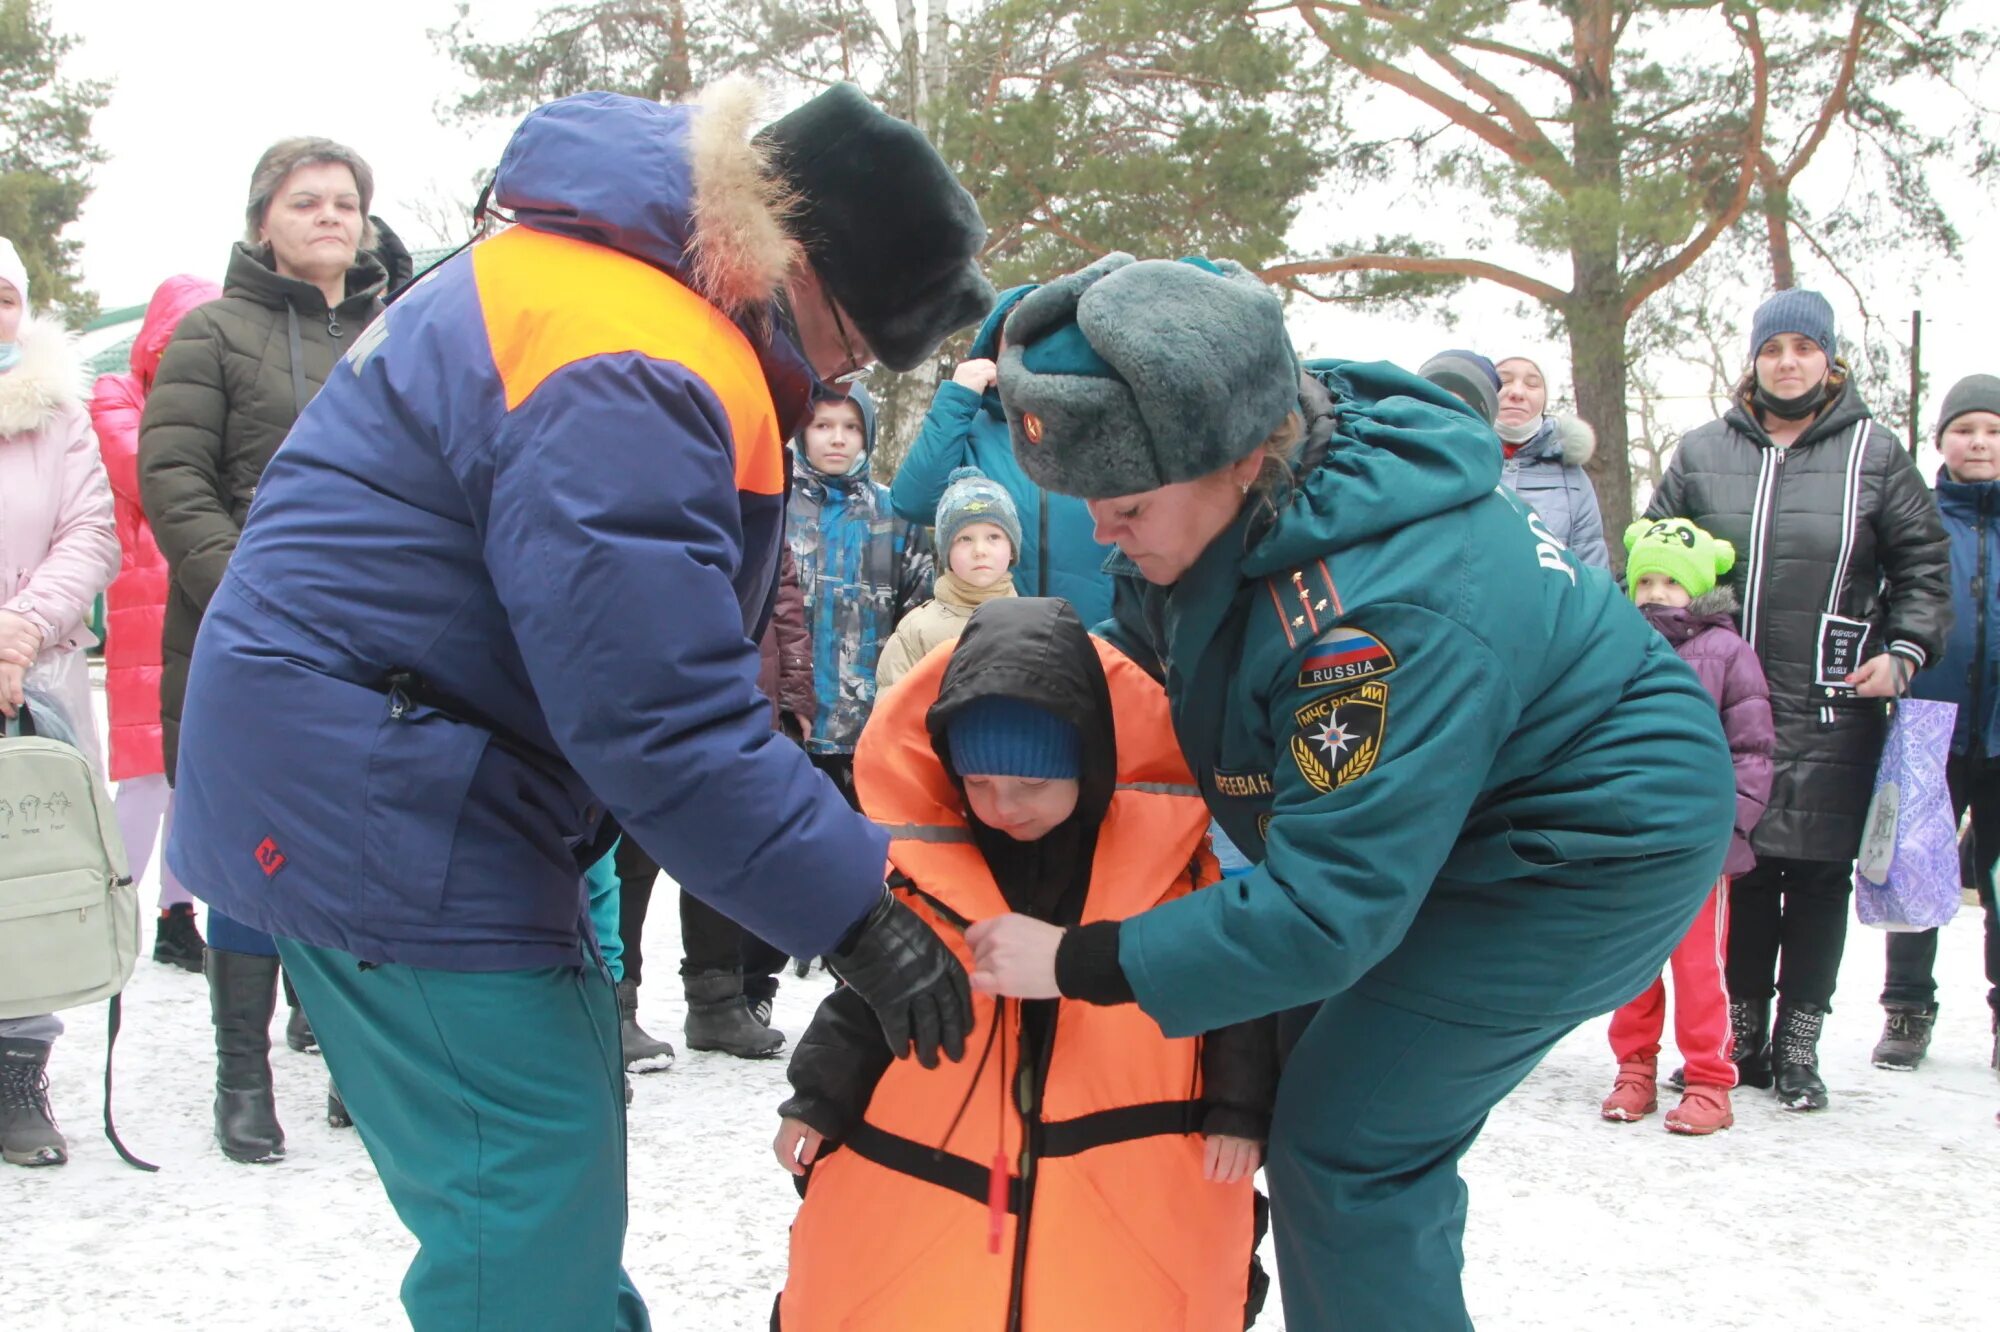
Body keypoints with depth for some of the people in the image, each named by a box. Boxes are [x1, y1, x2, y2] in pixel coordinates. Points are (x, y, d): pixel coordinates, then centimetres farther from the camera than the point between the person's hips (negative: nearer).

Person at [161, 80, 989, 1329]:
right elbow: (662, 711, -28)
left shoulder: (607, 278, 10)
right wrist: (854, 906, -22)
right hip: (379, 805, -11)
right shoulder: (628, 376, -25)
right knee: (534, 1216, -6)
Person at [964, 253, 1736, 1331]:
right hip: (1459, 813, 9)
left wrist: (1077, 964, -29)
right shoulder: (1259, 489, -11)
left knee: (1343, 1146, -10)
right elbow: (1148, 643, 11)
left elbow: (1323, 912, -33)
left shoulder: (1379, 613, -37)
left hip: (1599, 851, -9)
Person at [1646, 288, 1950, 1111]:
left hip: (1833, 711, -1)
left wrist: (1904, 651, -3)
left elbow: (1923, 563, 9)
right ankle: (1742, 1031, 17)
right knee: (1744, 869, 5)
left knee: (1820, 874, 0)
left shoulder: (1873, 452, 6)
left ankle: (1798, 1044, 9)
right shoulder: (1702, 454, 10)